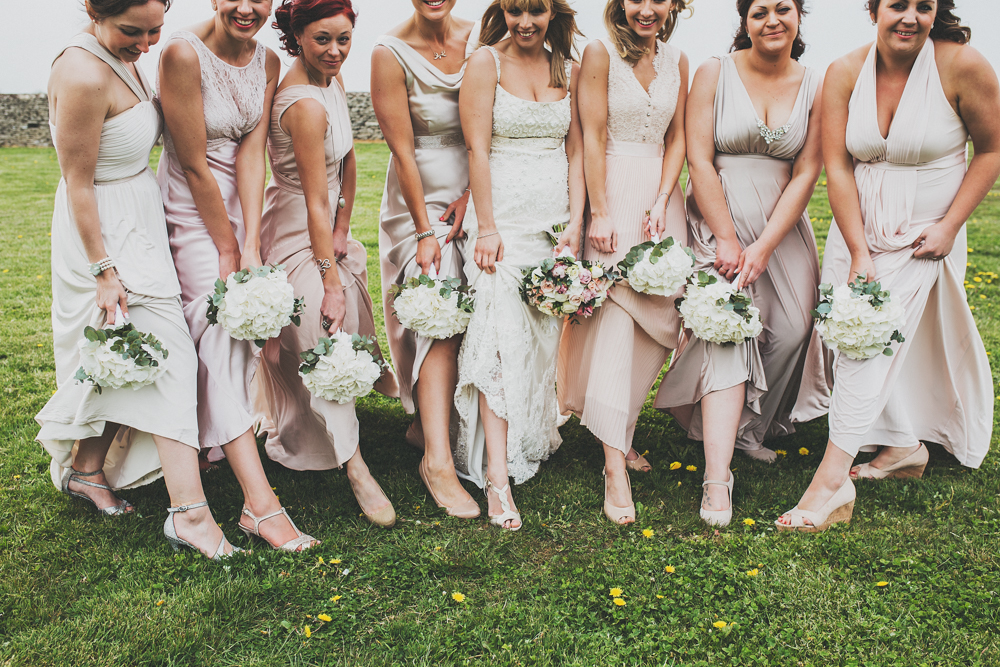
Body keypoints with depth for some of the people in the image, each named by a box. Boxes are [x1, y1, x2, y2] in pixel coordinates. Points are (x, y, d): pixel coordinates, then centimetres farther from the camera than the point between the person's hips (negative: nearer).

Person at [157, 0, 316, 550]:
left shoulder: (267, 62, -1)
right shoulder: (183, 54, -20)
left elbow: (251, 153, -7)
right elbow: (194, 166, -18)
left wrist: (251, 244, -14)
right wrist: (227, 246, -13)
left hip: (238, 202, 6)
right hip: (191, 209, -6)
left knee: (239, 334, 7)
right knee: (223, 336, -14)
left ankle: (218, 432, 35)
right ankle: (259, 503, -17)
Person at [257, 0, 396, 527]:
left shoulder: (332, 78, 1)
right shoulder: (305, 105, -26)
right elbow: (316, 202, -25)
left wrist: (343, 227, 0)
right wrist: (331, 280, -22)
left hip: (325, 226, 10)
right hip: (297, 234, -10)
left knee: (346, 338, 19)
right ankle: (354, 466, -3)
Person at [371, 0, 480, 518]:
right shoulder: (391, 53, -11)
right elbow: (402, 148, -12)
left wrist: (471, 195, -8)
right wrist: (424, 232, -13)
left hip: (474, 196, 4)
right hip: (420, 200, -4)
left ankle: (428, 421, 27)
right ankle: (438, 460, -12)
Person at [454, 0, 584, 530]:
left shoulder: (567, 70, 12)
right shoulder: (486, 63, -1)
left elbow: (575, 150, 11)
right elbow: (478, 149, -8)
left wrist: (576, 221, 2)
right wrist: (486, 227, -13)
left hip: (555, 217, 5)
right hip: (503, 213, -4)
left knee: (545, 333, 8)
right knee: (501, 333, -12)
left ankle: (535, 438, 26)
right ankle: (497, 473, -13)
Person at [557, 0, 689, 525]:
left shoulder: (677, 62, 12)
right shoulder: (600, 54, -3)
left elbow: (677, 139, 11)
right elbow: (592, 137, -8)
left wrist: (662, 202, -2)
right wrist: (599, 213, -13)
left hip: (660, 195, 5)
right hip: (612, 191, -5)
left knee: (657, 315, 2)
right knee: (615, 315, -12)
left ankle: (620, 430, 20)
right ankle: (615, 464, -13)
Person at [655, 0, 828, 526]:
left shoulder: (816, 88, 5)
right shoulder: (714, 74, -2)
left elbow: (806, 173, -1)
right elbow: (699, 161, -8)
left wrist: (763, 247, -10)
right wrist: (728, 241, -13)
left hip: (781, 226, 4)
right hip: (717, 220, -4)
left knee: (793, 328, -4)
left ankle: (748, 427, 24)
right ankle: (717, 478, -19)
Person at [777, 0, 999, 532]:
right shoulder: (845, 73, -7)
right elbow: (837, 168, -9)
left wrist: (950, 225, -10)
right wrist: (859, 252, -14)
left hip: (924, 234, -3)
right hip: (858, 227, 4)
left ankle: (833, 479, -13)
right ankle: (904, 446, 26)